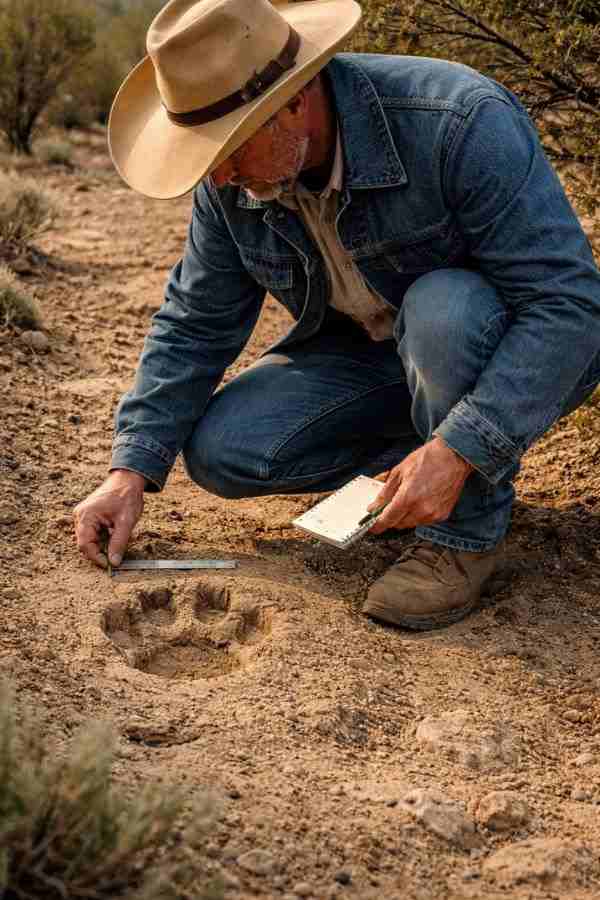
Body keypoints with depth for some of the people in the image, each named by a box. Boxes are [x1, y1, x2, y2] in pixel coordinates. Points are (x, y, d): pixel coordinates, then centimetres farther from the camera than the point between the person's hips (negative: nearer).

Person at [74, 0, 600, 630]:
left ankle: (467, 531, -16)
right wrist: (132, 470, -9)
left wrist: (458, 451, -40)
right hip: (370, 353, 5)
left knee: (440, 309, -38)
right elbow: (194, 326, -1)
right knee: (220, 450, -13)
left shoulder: (459, 123, -31)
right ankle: (415, 476, 4)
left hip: (526, 358, -4)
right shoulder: (232, 180, -12)